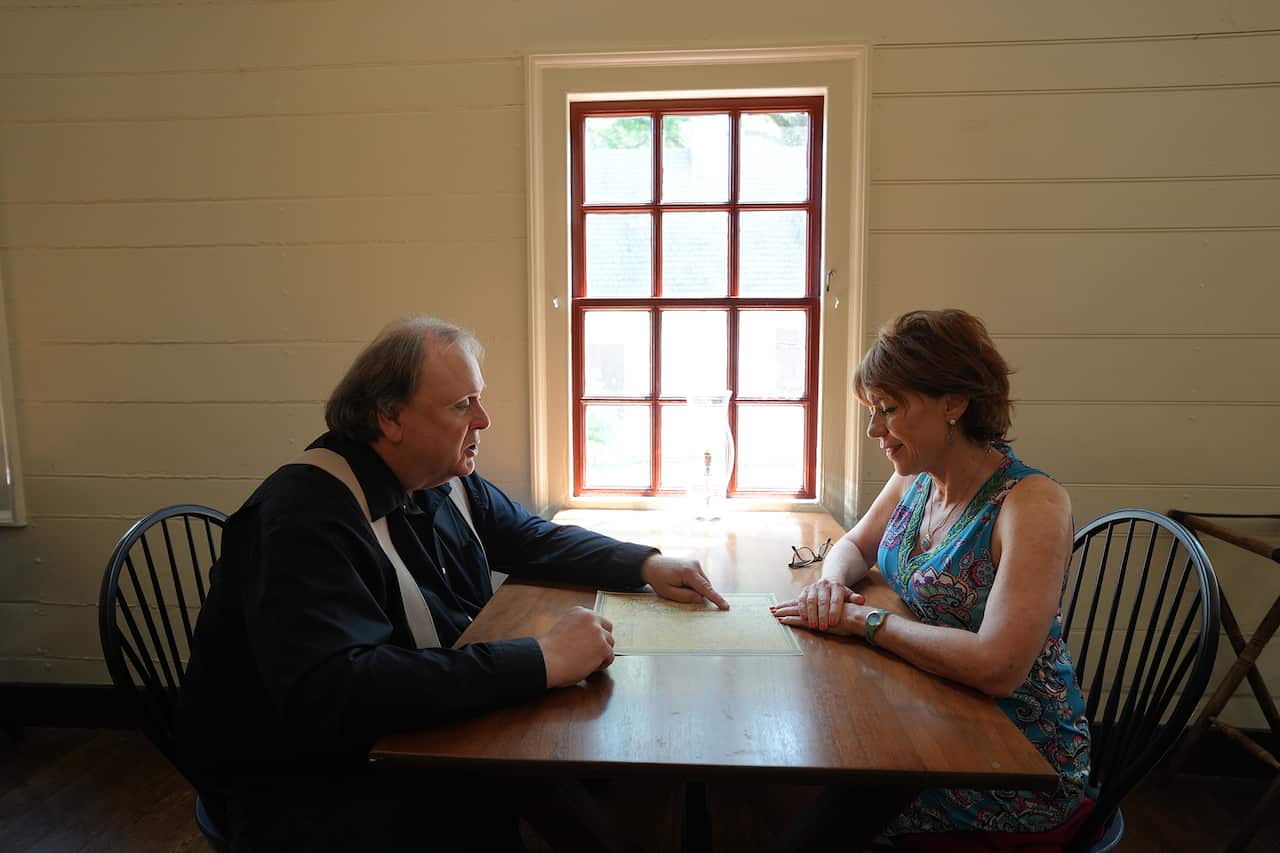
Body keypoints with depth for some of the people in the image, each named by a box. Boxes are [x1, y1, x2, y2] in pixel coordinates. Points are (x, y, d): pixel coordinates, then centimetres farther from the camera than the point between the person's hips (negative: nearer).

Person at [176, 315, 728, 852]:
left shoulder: (446, 479, 1)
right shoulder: (308, 515, -25)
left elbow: (533, 539, 14)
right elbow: (328, 696, -37)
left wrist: (645, 564, -2)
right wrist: (540, 661, -37)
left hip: (419, 735, 8)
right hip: (314, 786, -7)